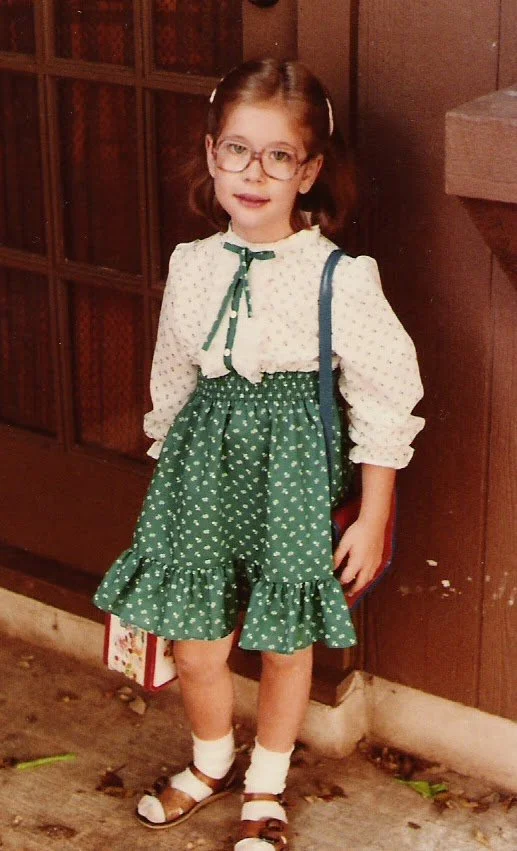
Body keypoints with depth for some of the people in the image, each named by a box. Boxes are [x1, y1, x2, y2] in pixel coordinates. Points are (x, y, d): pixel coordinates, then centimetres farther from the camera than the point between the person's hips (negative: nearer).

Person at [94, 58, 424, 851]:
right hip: (204, 459, 3)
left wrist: (372, 521, -6)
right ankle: (211, 764, 43)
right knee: (194, 643, 11)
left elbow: (386, 403, -9)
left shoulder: (341, 278, -15)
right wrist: (168, 471, 16)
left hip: (292, 466, -3)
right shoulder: (191, 264, -2)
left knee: (286, 641, 13)